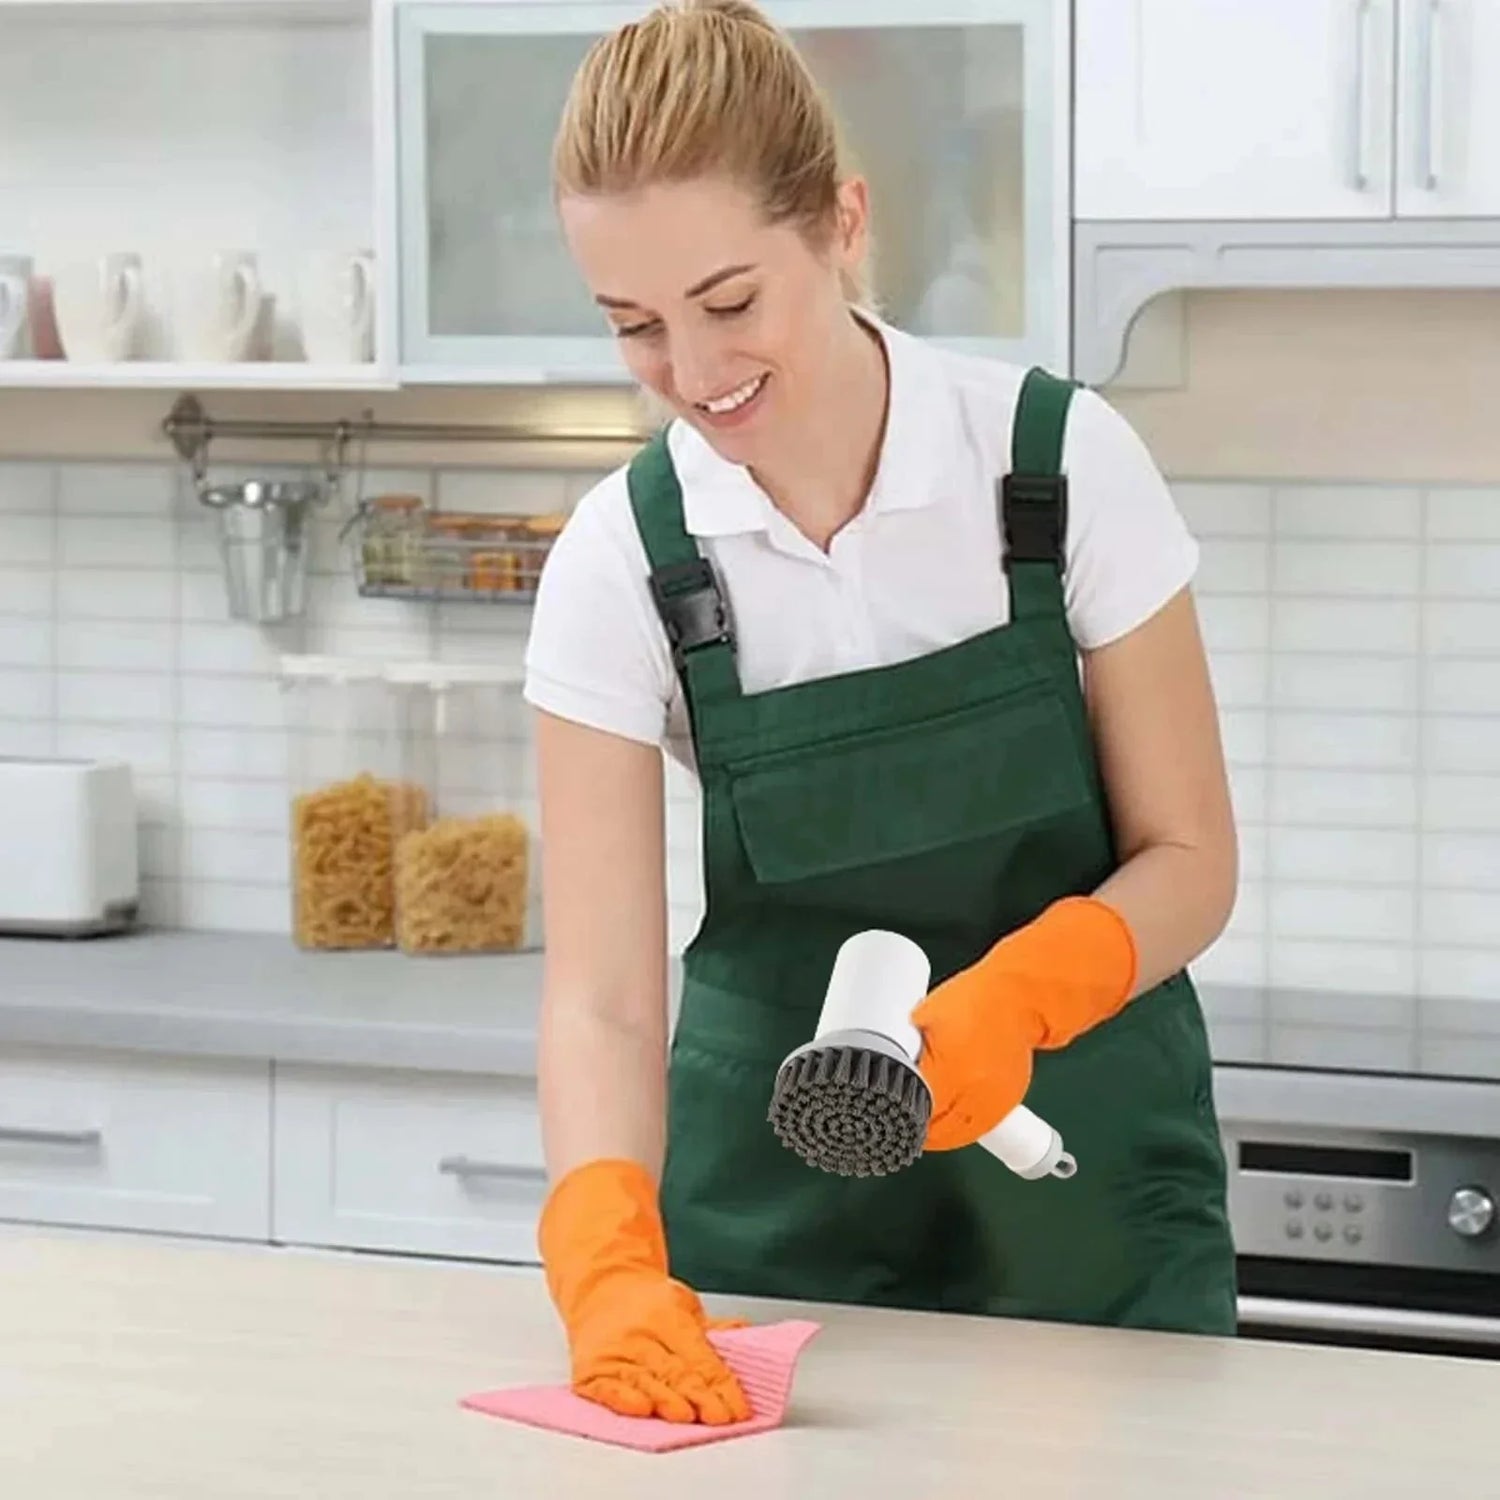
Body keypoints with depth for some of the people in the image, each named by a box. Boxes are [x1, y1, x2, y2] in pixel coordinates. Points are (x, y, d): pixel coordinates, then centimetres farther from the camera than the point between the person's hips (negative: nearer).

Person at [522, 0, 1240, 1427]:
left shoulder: (1062, 459, -15)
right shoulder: (621, 559, -12)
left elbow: (1189, 858, -8)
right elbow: (601, 989, -17)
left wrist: (1009, 995, -28)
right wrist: (609, 1260, -36)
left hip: (1079, 1193, -1)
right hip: (778, 1199, 1)